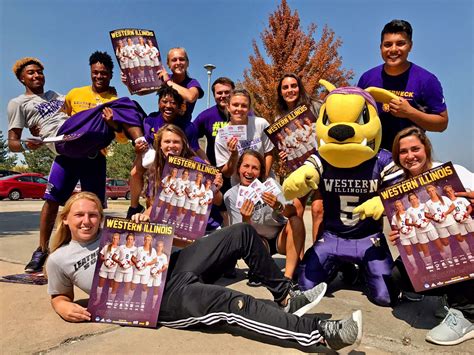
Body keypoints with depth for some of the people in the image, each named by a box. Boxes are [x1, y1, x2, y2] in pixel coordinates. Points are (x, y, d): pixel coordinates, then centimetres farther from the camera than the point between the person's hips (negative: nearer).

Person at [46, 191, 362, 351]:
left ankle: (286, 298, 2)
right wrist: (67, 309, -4)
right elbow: (59, 296, 20)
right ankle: (321, 333, -29)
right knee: (235, 304, -30)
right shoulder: (59, 260, 9)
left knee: (243, 233, -6)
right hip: (163, 299, -6)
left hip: (174, 266, 6)